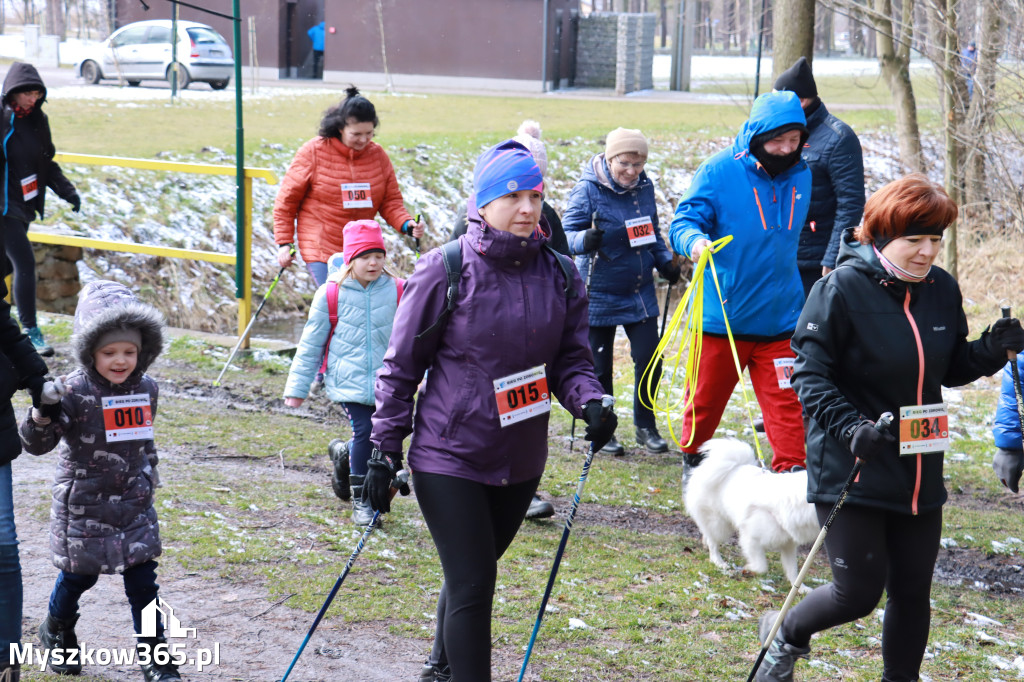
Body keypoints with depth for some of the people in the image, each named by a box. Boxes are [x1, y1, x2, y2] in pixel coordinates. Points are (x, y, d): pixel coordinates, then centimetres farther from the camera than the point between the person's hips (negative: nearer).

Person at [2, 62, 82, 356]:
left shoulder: (37, 120, 9)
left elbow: (46, 163, 18)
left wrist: (67, 190, 8)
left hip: (25, 205, 7)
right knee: (25, 263, -12)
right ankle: (30, 331, -7)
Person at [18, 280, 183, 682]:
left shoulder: (146, 388, 1)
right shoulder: (75, 392, -17)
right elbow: (36, 444, -20)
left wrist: (149, 472, 25)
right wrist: (42, 417, -39)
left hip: (135, 502, 4)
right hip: (84, 502, -4)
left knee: (142, 578, 1)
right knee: (78, 574, 10)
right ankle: (57, 633, 39)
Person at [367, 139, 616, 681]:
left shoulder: (559, 275, 0)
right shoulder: (445, 271, -12)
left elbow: (570, 358, 7)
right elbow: (401, 366, -5)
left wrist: (590, 403, -14)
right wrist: (384, 450, -6)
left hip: (520, 461, 5)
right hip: (448, 457, -5)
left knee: (473, 572, 21)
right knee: (472, 584, -8)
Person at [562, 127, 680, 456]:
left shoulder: (645, 187, 3)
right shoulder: (588, 189, -13)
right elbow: (567, 234, -15)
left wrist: (665, 261, 4)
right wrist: (585, 240, -37)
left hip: (640, 293, 4)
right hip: (599, 294, -4)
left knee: (649, 360, 2)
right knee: (600, 367, 6)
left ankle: (645, 426, 21)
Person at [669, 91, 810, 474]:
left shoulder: (801, 175, 5)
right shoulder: (719, 170, -10)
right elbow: (684, 221, -12)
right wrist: (694, 240, -34)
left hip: (779, 317, 2)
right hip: (722, 314, -2)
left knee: (786, 401, -5)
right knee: (706, 396, 13)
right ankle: (692, 458, 35)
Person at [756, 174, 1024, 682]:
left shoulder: (942, 289, 3)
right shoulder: (842, 289, -15)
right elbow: (811, 374, -13)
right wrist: (850, 427, -28)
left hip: (920, 470, 6)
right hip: (850, 470, -5)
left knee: (913, 591, 11)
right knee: (859, 592, -3)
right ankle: (786, 636, 27)